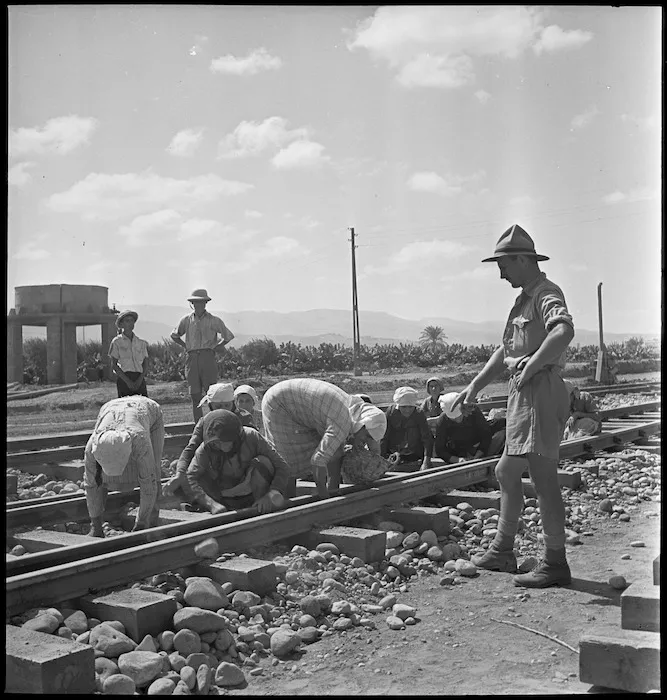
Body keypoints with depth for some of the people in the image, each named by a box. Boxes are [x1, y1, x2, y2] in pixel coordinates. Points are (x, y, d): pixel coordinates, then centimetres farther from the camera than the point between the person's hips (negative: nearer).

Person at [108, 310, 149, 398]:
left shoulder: (141, 342, 15)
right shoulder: (117, 342, 6)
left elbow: (146, 364, 12)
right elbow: (113, 365, 1)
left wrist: (140, 379, -5)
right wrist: (128, 381, -9)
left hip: (139, 379, 3)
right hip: (124, 379, -3)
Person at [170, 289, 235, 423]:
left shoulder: (213, 320, 3)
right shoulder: (186, 320, 10)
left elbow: (228, 336, 12)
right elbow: (174, 335, 25)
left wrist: (216, 347, 5)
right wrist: (186, 346, 14)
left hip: (207, 357, -3)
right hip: (192, 358, 3)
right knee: (195, 395, 3)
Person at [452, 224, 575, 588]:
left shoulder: (547, 294, -11)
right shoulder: (524, 299, 20)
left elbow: (564, 331, -33)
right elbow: (504, 350, 26)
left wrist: (530, 368, -27)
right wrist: (475, 385, 22)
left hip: (540, 392, -11)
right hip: (522, 394, 11)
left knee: (543, 477, -8)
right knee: (506, 472, 16)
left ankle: (555, 563, 0)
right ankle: (502, 551, 27)